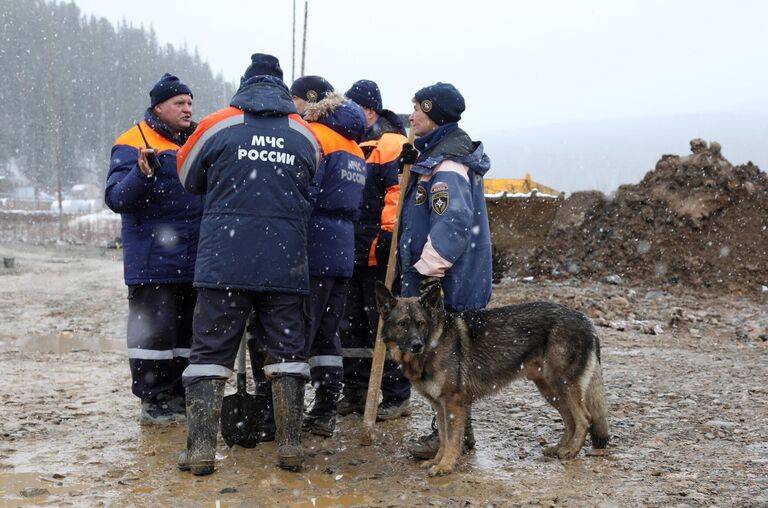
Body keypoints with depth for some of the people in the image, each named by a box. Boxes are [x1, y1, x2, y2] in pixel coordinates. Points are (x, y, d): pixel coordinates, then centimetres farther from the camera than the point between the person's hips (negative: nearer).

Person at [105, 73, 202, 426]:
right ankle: (153, 401, 6)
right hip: (153, 260, -6)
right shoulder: (133, 143, -4)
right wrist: (142, 174, -29)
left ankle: (180, 396, 21)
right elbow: (116, 198, -13)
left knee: (189, 330, 11)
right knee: (154, 329, -4)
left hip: (195, 260, 7)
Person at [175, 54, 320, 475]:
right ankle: (290, 447, 10)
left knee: (211, 351, 5)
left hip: (223, 261, -1)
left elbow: (189, 179, 16)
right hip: (286, 262, 2)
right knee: (287, 351, 10)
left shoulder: (217, 126, 2)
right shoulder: (305, 134, 7)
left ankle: (201, 448, 2)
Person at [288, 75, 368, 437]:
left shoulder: (314, 136, -8)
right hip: (343, 249, 8)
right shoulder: (351, 142, 20)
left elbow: (303, 193, -16)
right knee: (328, 333, 13)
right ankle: (325, 412, 17)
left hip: (312, 250, -8)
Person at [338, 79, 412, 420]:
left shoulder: (391, 145, -9)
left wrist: (387, 236, -21)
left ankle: (397, 397, 7)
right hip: (351, 253, 8)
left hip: (378, 255, -8)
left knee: (383, 325, -3)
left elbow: (400, 193, -18)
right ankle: (355, 392, 23)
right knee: (351, 325, 13)